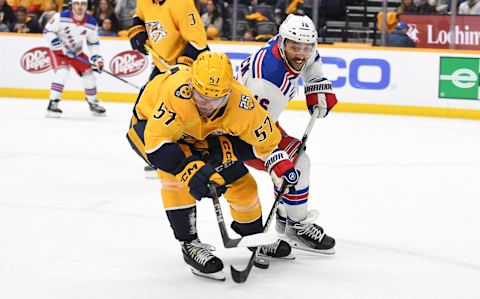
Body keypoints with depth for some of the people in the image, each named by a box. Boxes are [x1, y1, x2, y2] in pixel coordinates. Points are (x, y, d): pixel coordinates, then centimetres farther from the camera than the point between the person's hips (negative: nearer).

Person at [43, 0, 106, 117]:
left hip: (77, 52, 5)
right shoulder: (61, 17, -24)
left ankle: (93, 103, 25)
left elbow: (93, 42, 3)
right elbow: (48, 31, -17)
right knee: (62, 72, -27)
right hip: (59, 50, -5)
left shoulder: (91, 23, -11)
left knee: (88, 72, 2)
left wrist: (97, 58, -6)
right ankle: (53, 103, -24)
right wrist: (59, 46, -24)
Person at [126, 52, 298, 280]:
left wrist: (282, 166, -16)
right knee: (177, 172, -31)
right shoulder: (177, 92, -45)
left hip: (201, 133, 5)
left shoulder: (241, 103, -29)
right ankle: (189, 243, -17)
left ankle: (254, 235, 29)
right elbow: (156, 140, -43)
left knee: (239, 179, 1)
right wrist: (189, 169, -50)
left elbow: (265, 139, -10)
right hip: (148, 124, -4)